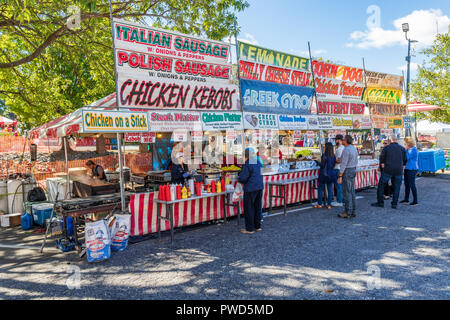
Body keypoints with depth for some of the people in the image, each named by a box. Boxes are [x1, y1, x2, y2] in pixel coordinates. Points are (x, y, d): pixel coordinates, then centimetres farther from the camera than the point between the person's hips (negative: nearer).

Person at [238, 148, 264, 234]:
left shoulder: (247, 165, -17)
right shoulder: (257, 163, 7)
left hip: (250, 189, -8)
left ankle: (249, 229, 9)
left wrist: (240, 180, 6)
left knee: (249, 208, 3)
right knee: (258, 207, 16)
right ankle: (257, 226, 27)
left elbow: (242, 178, -18)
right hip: (259, 187, 8)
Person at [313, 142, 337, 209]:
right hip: (331, 174, 5)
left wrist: (320, 163, 3)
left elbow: (322, 165, -16)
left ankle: (319, 204, 13)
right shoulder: (333, 156, 1)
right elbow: (334, 164, 8)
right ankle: (329, 204, 12)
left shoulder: (324, 155, -16)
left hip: (324, 174, -5)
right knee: (330, 189, 8)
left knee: (320, 189, 7)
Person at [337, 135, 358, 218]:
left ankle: (347, 212, -1)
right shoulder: (354, 149, 12)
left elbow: (343, 164, -22)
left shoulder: (346, 150, -18)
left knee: (346, 192, -5)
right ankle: (353, 211, 15)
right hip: (353, 170, 10)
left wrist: (340, 176, -20)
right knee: (352, 191, 11)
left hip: (347, 171, -10)